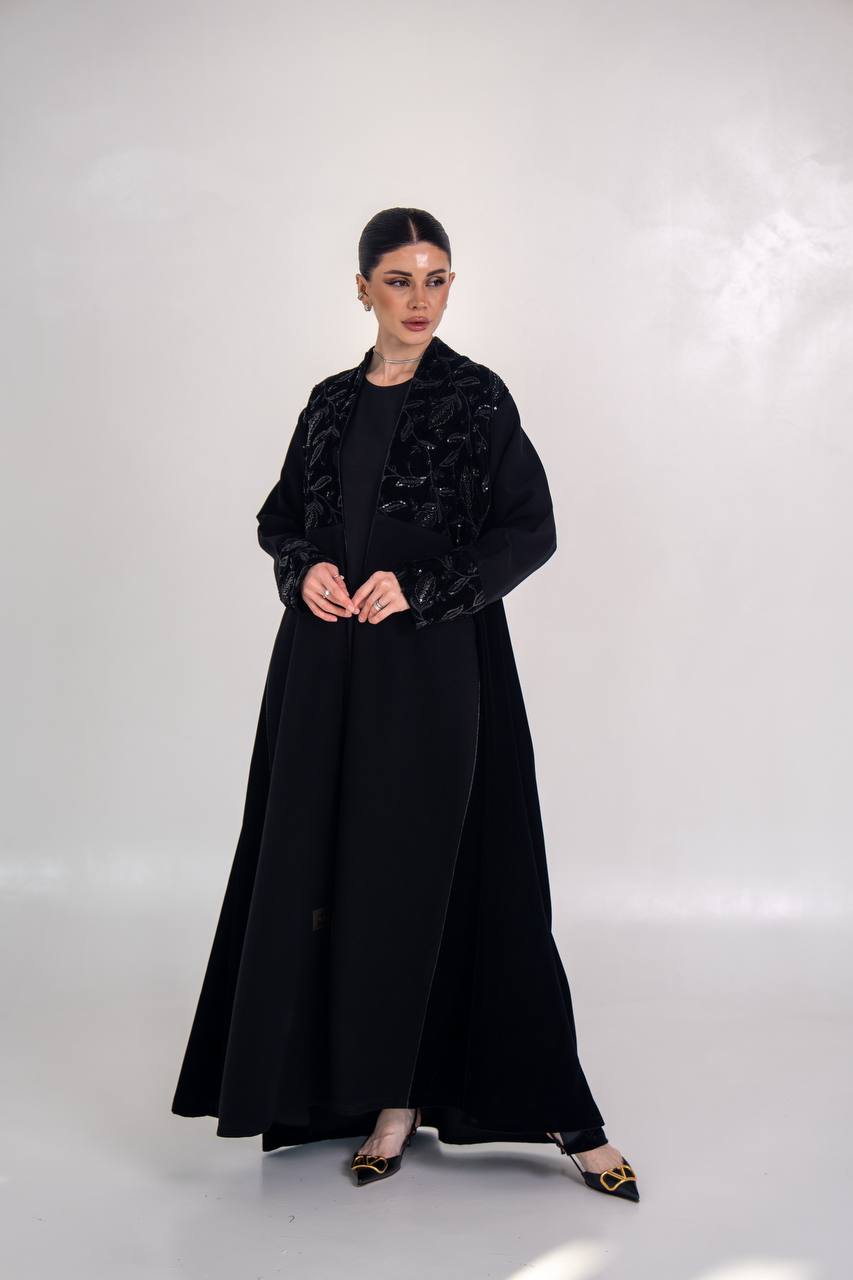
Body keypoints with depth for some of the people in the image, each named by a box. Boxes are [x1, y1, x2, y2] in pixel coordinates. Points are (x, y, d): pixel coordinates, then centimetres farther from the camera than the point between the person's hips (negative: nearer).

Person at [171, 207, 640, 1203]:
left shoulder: (477, 397, -2)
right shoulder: (332, 402, 12)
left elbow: (531, 530, -6)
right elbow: (280, 518, 17)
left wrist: (418, 587, -15)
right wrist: (305, 569, -5)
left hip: (432, 668, -5)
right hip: (328, 670, 5)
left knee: (416, 868, -3)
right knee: (325, 862, 5)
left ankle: (399, 1094, 7)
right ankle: (374, 1086, 16)